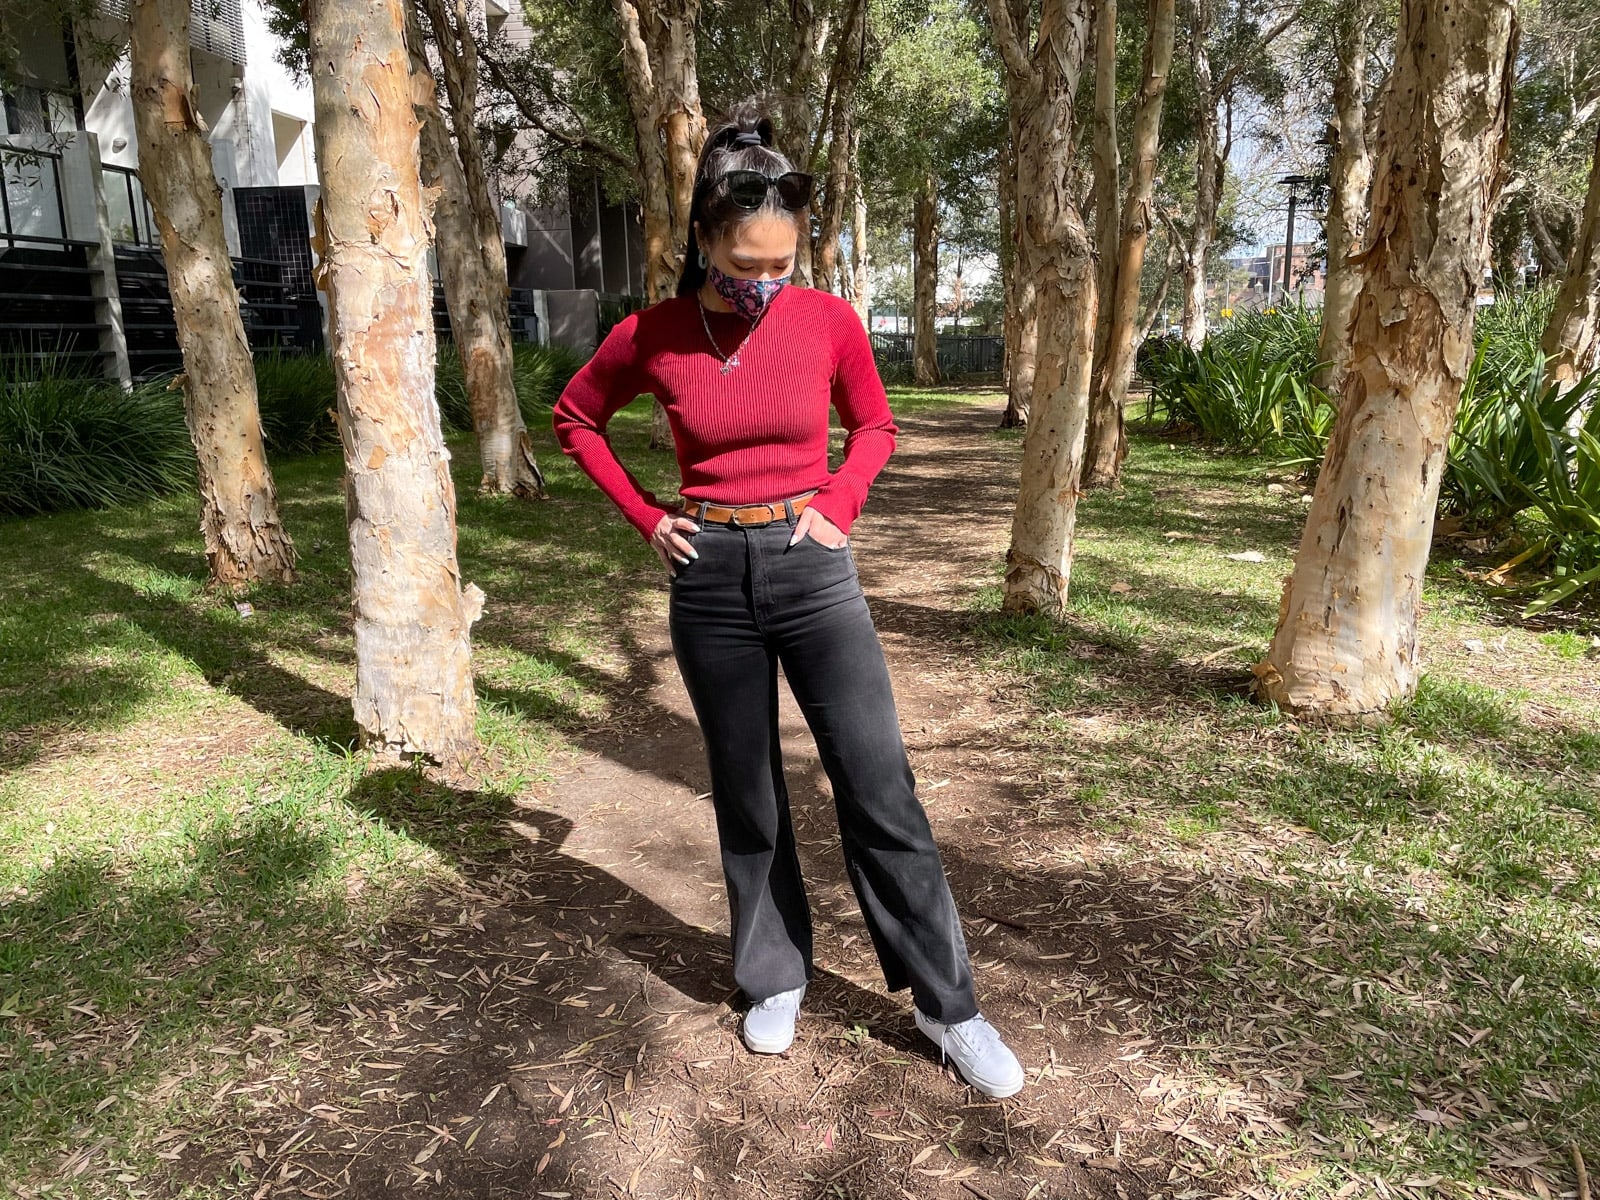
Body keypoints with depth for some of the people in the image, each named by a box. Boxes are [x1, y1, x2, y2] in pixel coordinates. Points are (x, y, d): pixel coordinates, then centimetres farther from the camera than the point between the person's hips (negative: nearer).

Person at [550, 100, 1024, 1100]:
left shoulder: (830, 321, -4)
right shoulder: (653, 337, -3)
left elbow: (875, 425, 12)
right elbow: (577, 417, 13)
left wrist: (838, 501, -4)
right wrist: (645, 515, 4)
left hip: (812, 570, -1)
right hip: (711, 579, 1)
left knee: (880, 792, -1)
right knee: (747, 797, 12)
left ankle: (948, 1003, 15)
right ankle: (776, 978, 33)